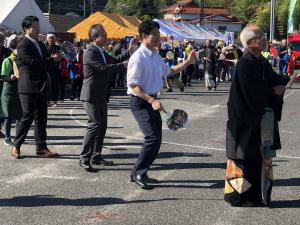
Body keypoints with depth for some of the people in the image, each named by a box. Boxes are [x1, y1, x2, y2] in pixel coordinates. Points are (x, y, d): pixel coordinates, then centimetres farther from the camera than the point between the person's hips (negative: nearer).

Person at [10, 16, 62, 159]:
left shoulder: (40, 45, 16)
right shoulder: (23, 46, -11)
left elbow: (48, 61, 17)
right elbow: (34, 62, -21)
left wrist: (55, 57, -6)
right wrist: (53, 59, -11)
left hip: (41, 87, 8)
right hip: (28, 88, -8)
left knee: (41, 119, 8)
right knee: (28, 117, -5)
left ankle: (41, 148, 14)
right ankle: (16, 147, 8)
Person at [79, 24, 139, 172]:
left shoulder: (101, 51, 14)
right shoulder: (90, 53, -17)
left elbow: (114, 61, 18)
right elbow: (105, 69, -25)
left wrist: (130, 50, 11)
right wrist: (125, 65, -20)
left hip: (101, 96, 10)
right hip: (91, 96, -10)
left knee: (102, 126, 12)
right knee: (94, 125, -12)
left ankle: (96, 156, 22)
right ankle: (84, 159, -7)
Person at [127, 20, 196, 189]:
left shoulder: (156, 56, 12)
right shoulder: (138, 57, -15)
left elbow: (169, 71, 29)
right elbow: (133, 85, -19)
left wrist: (188, 62, 19)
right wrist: (152, 101, -26)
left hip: (152, 101, 9)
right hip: (140, 101, -9)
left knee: (156, 139, 11)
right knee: (153, 137, -17)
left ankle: (141, 173, 23)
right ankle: (137, 172, -3)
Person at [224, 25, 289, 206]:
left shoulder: (262, 62, 10)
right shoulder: (245, 64, -18)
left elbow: (274, 79, 11)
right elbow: (251, 91, -23)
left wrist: (289, 79, -7)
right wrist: (272, 91, -12)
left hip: (262, 116, 9)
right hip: (246, 118, -9)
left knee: (260, 156, 13)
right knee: (245, 156, 0)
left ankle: (256, 195, 23)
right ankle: (237, 196, 13)